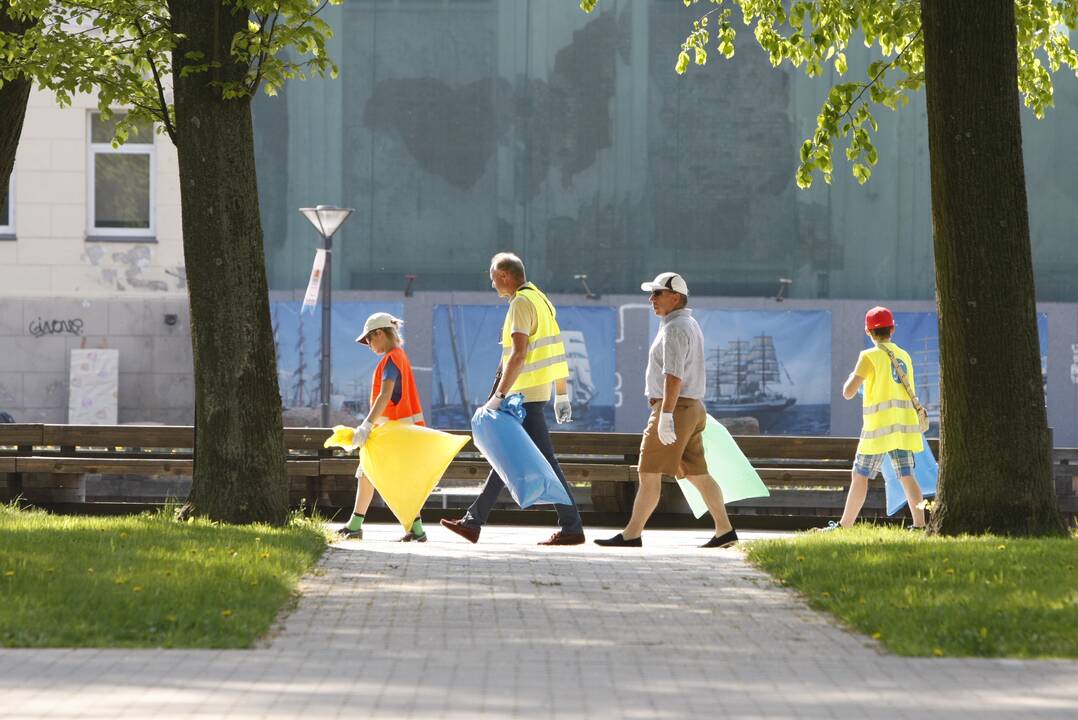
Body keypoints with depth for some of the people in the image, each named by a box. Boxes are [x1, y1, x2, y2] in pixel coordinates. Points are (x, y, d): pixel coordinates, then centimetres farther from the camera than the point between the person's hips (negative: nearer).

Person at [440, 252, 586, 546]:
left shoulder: (522, 302, -13)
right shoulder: (540, 300, 17)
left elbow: (519, 354, -23)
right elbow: (556, 352, 18)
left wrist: (499, 395, -26)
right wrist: (562, 396, 20)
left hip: (526, 396, -10)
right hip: (536, 392, 10)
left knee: (543, 461, -9)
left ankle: (571, 528, -10)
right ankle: (473, 522, 20)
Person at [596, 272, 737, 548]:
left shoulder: (674, 328, -13)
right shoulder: (690, 325, 19)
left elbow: (674, 375, -23)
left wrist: (665, 416, -28)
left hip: (674, 408, -10)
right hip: (692, 407, 10)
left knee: (649, 472, -6)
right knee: (696, 473, 10)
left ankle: (631, 534, -5)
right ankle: (725, 530, 7)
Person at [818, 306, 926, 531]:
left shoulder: (870, 356, -7)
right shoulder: (904, 356, 11)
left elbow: (849, 392, -9)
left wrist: (851, 377, 10)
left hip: (879, 427, -5)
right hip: (904, 425, 5)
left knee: (860, 476, 1)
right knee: (907, 477, 3)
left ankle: (844, 527, 3)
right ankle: (920, 525, -6)